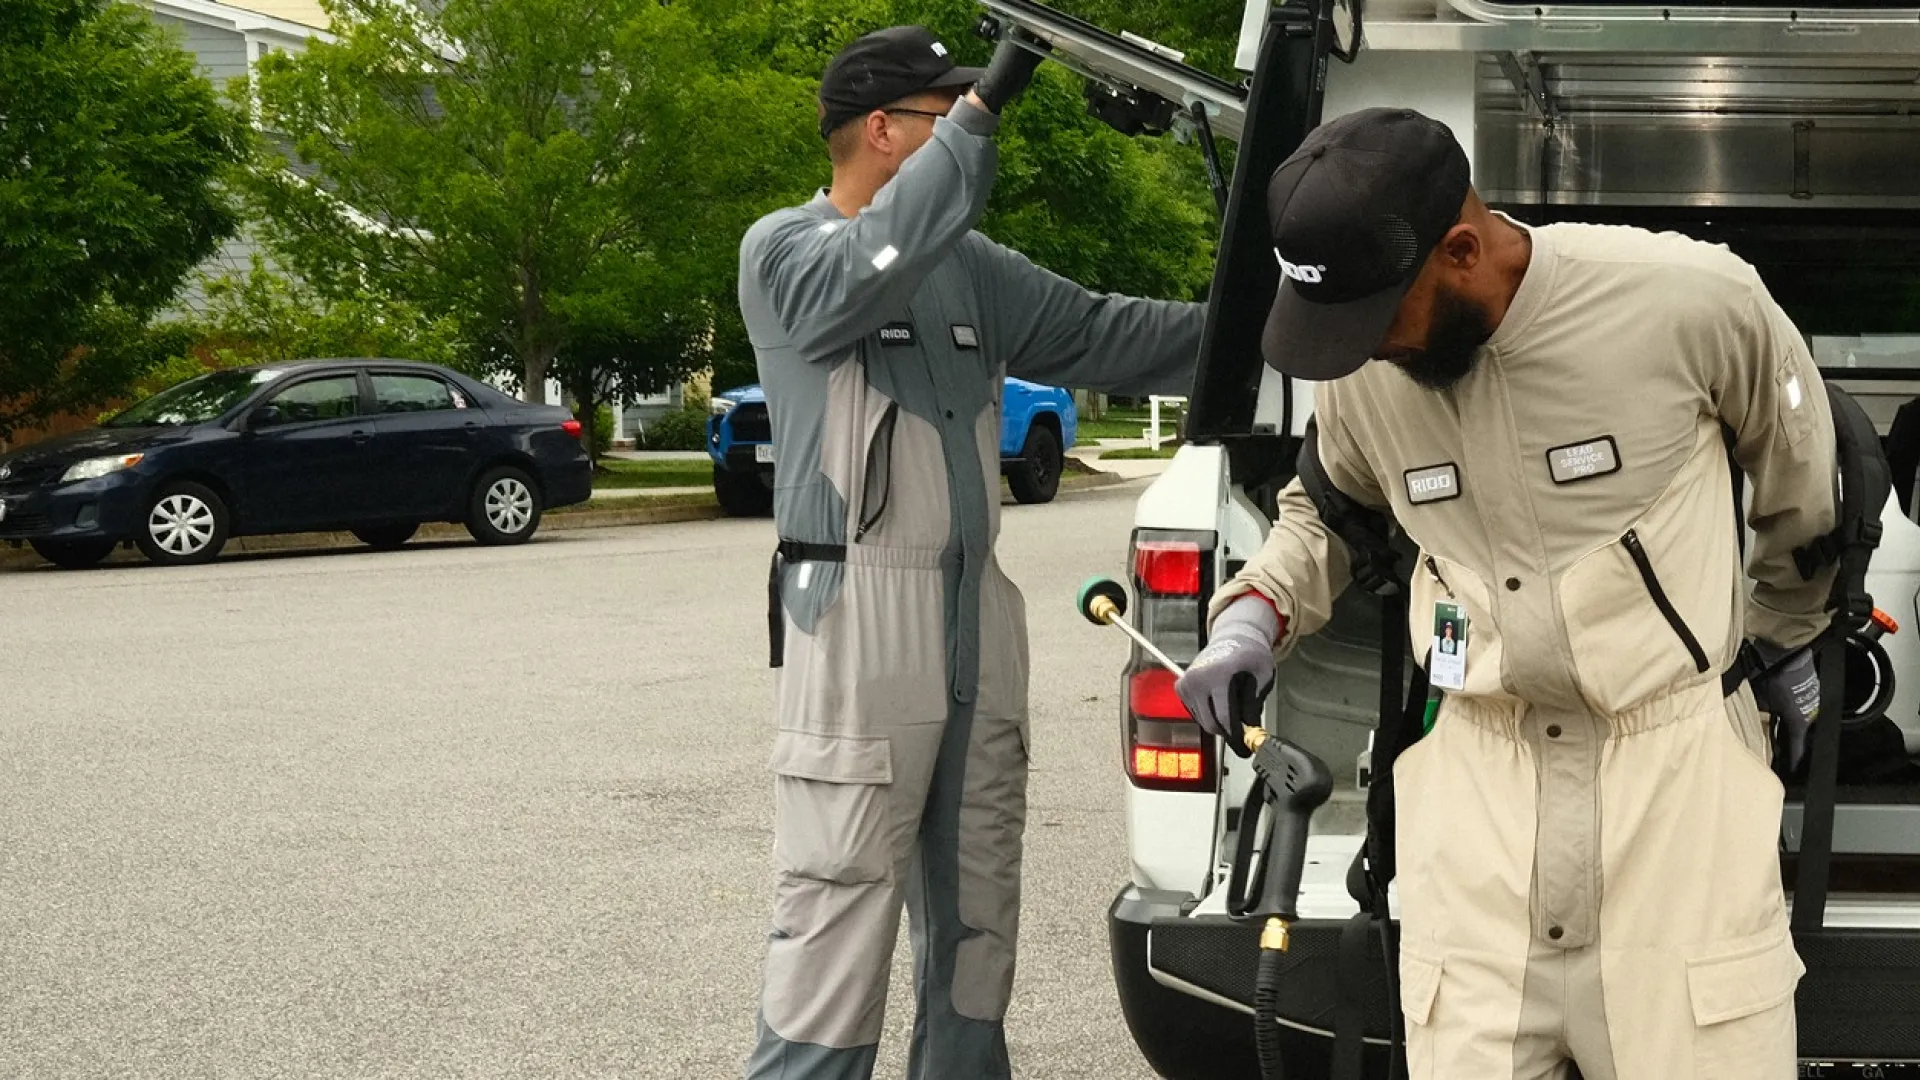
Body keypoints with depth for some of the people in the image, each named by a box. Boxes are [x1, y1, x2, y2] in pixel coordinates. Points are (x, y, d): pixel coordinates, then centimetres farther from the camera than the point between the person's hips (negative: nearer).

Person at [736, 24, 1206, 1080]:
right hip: (858, 619, -7)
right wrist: (984, 103, -26)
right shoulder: (784, 249, -3)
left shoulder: (974, 268, 14)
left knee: (976, 905, 13)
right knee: (838, 914, -8)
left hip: (977, 614, 7)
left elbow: (1102, 335, 13)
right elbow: (872, 270, -24)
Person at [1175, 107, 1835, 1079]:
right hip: (1476, 770, 3)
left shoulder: (1693, 299, -15)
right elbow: (1323, 513, 20)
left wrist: (1786, 636, 20)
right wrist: (1255, 615, 0)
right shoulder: (1360, 374, -3)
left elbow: (1799, 476, 6)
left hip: (1672, 755, -3)